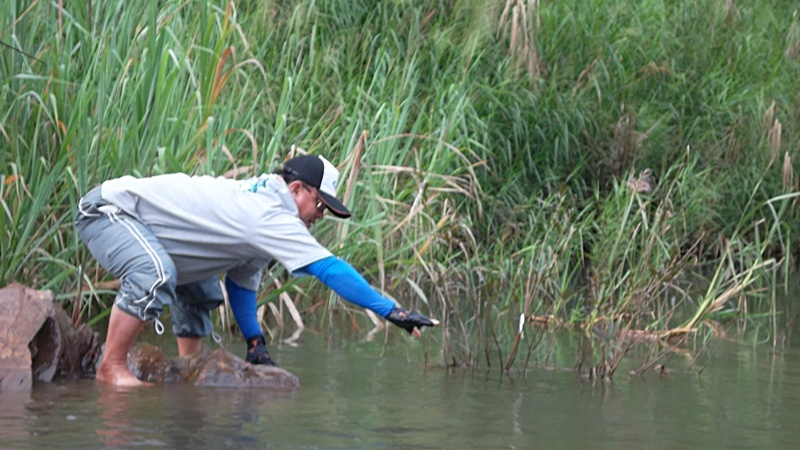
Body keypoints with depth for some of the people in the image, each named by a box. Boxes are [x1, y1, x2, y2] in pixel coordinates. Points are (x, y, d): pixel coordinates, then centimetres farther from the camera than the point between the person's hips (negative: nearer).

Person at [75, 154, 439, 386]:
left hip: (133, 218, 11)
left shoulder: (257, 201, 8)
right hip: (106, 211, -11)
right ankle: (111, 368, -27)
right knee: (156, 274, -36)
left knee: (200, 295, 20)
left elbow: (241, 278, 14)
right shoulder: (270, 218, -24)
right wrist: (392, 312, -27)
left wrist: (255, 343, 8)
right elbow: (330, 270, -27)